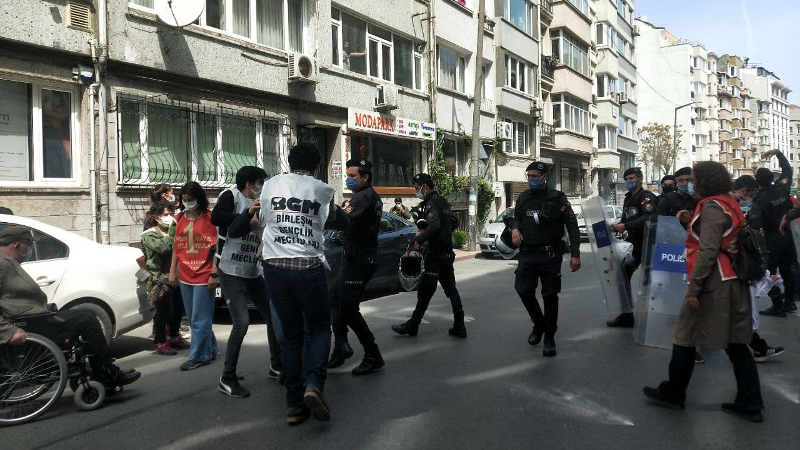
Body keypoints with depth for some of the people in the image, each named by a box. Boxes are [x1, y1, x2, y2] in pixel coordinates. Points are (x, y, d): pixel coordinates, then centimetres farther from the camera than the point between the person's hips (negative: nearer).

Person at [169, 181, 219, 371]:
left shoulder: (209, 217, -7)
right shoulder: (180, 218, 10)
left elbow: (216, 248, -8)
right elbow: (176, 247, 14)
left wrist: (213, 274, -13)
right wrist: (173, 271, 9)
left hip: (203, 276, -7)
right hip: (185, 276, 7)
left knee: (199, 319, -1)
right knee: (193, 319, 15)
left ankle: (197, 357, 9)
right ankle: (210, 350, 28)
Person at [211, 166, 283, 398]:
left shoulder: (258, 205, 9)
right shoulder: (231, 196, -8)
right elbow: (216, 218, -26)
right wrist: (248, 214, -24)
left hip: (254, 273, 7)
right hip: (231, 273, -7)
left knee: (273, 316, 10)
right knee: (241, 322, -16)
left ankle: (276, 366, 27)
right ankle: (227, 379, -1)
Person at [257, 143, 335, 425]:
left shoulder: (271, 185, 9)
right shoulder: (323, 190, 4)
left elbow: (262, 221, 18)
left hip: (275, 265, 3)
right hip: (308, 266, -2)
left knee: (290, 333, 12)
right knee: (319, 329, 13)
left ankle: (295, 405, 12)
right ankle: (313, 384, -10)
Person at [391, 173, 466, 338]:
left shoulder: (430, 203, -13)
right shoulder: (443, 202, 16)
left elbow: (434, 225, -28)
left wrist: (418, 241, -22)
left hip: (435, 254, -9)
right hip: (447, 253, 9)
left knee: (425, 291, -2)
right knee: (451, 289, 10)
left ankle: (412, 326, 7)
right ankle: (459, 326, 10)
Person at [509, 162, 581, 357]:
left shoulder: (557, 198, -5)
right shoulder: (523, 198, 9)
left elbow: (572, 225, -5)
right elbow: (516, 218, 23)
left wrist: (575, 254, -11)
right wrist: (515, 228, -2)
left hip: (550, 255, -4)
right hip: (527, 253, 4)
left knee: (550, 295, 2)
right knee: (523, 290, -4)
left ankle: (549, 337, 15)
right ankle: (539, 324, 23)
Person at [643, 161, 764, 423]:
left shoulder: (712, 207, -14)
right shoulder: (731, 204, 15)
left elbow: (708, 251, -21)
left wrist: (694, 287, -20)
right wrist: (691, 222, 14)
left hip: (713, 282, -9)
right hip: (733, 282, 9)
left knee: (685, 338, 4)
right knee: (735, 343, 11)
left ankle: (673, 394, 17)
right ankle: (749, 404, 14)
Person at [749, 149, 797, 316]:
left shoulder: (758, 200, -18)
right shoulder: (781, 188, -3)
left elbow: (755, 224, -26)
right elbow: (787, 169, 15)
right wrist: (778, 153, 18)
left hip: (772, 240, -6)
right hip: (788, 236, 6)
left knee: (770, 272, 1)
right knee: (787, 269, 18)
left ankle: (778, 306, -1)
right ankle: (789, 302, 26)